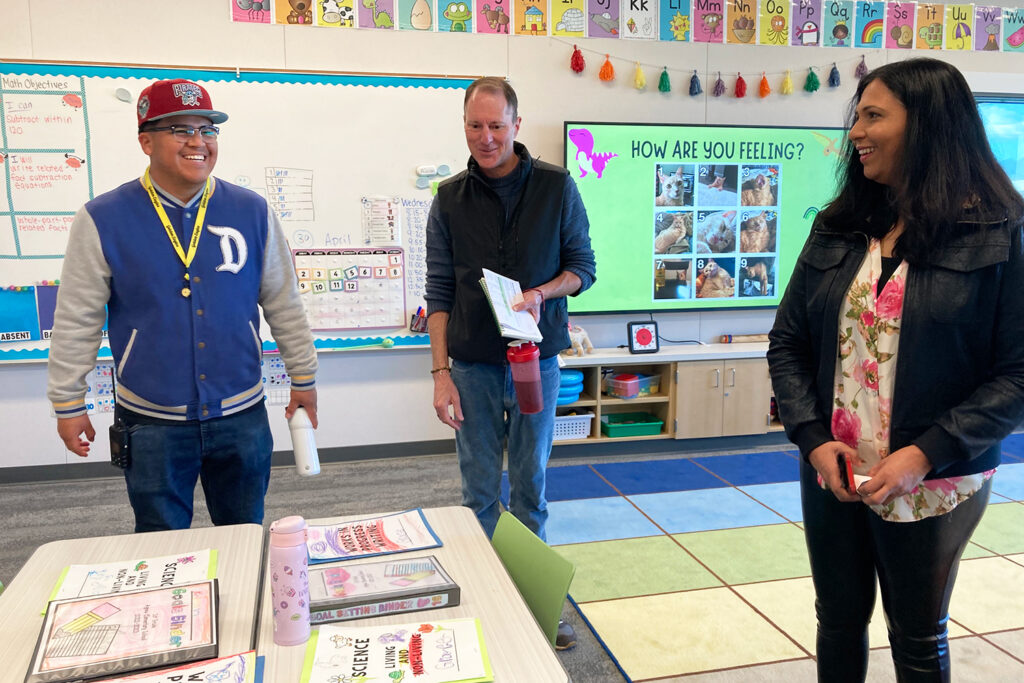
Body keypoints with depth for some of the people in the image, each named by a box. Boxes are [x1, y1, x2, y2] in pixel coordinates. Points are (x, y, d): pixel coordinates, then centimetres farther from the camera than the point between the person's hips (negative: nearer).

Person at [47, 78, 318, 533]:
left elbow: (284, 305, 5)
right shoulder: (102, 220, -5)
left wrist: (303, 378, 8)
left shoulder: (252, 212, -1)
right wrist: (68, 403, 4)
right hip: (151, 423, -1)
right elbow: (76, 321, 1)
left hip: (243, 416, 2)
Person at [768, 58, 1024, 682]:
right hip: (832, 475, 4)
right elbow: (787, 343, 3)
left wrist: (927, 454, -20)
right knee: (840, 621, 19)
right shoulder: (837, 230, 3)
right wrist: (814, 438, -9)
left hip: (932, 486, -3)